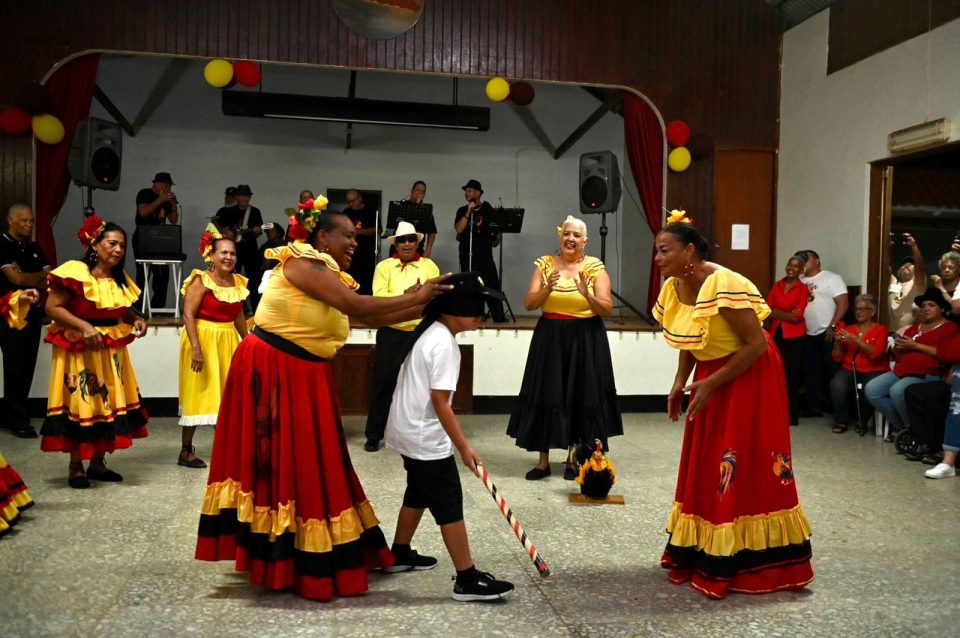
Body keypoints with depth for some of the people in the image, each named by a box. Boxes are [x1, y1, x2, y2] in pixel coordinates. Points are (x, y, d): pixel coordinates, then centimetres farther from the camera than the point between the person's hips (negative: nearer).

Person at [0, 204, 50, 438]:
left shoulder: (35, 248, 15)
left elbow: (50, 279, 9)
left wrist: (26, 277, -9)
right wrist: (41, 276, 0)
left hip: (34, 312, 6)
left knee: (28, 366, 7)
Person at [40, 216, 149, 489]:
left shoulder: (120, 279, 9)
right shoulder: (75, 272, -14)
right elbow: (52, 307, -16)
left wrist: (137, 320, -1)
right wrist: (83, 325, -26)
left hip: (111, 350, 7)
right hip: (80, 349, -7)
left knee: (108, 403, 10)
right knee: (80, 405, -1)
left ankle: (98, 463, 22)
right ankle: (76, 468, 12)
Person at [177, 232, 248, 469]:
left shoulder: (238, 282, 7)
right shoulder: (201, 280, -12)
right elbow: (188, 315, -17)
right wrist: (196, 348, -24)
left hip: (228, 342, 6)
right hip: (203, 340, -6)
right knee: (198, 394, -1)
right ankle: (186, 451, 10)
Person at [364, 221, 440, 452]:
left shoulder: (429, 265, 7)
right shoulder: (384, 266, 3)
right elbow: (379, 296, -10)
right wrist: (405, 295, -23)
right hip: (391, 334, -1)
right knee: (383, 383, 2)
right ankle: (373, 435, 13)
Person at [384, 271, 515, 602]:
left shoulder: (429, 331, 8)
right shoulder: (444, 344, -21)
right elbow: (440, 402, -23)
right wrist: (464, 447, -17)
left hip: (410, 431, 10)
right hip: (426, 437, -10)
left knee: (418, 494, 23)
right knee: (450, 506, -4)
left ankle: (400, 555, 38)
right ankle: (467, 580, 1)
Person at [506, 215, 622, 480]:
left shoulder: (595, 267, -1)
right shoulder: (545, 264, 3)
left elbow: (607, 309, -7)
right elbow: (529, 303, -4)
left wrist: (587, 294, -24)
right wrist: (547, 289, -21)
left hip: (585, 340, -1)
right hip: (549, 338, 1)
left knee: (580, 397, 4)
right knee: (545, 396, 1)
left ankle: (574, 458, 19)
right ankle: (543, 461, 11)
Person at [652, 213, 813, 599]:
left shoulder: (723, 285, -27)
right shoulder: (671, 289, -2)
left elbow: (757, 343, -24)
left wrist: (711, 384, -21)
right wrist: (680, 382, 0)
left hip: (749, 377, -8)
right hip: (710, 377, 8)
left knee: (746, 468, -3)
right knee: (703, 466, 10)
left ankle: (743, 563, 8)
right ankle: (701, 555, 20)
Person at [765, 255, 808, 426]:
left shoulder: (802, 289, -4)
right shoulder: (776, 286, 9)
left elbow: (797, 317, -11)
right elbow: (767, 310, 1)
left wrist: (777, 312, -5)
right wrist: (788, 314, -10)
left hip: (794, 336, -4)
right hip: (776, 334, 4)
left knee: (792, 376, 2)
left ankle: (792, 416, 9)